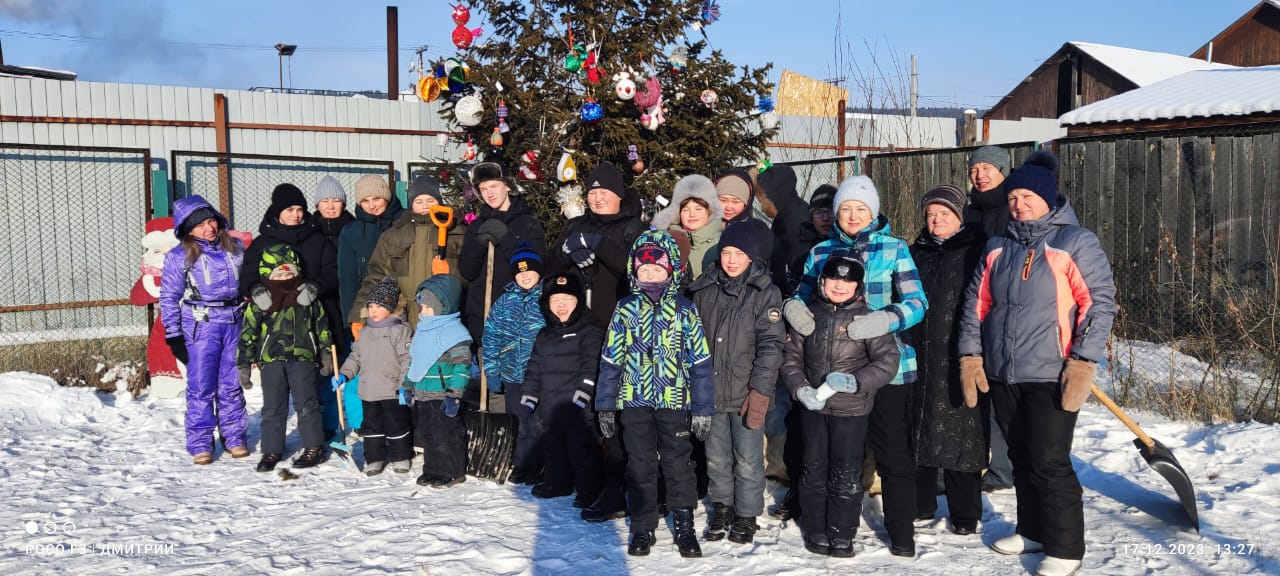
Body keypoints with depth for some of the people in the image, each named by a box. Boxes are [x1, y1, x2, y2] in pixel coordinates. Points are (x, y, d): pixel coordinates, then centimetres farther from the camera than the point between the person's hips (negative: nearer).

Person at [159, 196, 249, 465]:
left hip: (234, 324, 3)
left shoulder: (235, 248, 8)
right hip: (200, 326, -3)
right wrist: (173, 336, -4)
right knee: (201, 387, -1)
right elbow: (169, 298, -1)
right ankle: (200, 443, 8)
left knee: (232, 385, 9)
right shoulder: (179, 257, -2)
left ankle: (234, 436, 20)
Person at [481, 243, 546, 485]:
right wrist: (491, 370, 4)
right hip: (512, 374, 4)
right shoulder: (505, 301, 7)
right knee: (519, 423, 13)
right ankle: (521, 467, 26)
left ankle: (533, 469, 16)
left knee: (536, 424, 1)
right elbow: (491, 336, 9)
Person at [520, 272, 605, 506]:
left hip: (578, 408, -6)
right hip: (550, 406, 7)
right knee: (553, 448, 18)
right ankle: (558, 482, 33)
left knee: (583, 450, -2)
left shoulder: (590, 333, -5)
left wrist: (585, 388, -24)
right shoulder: (544, 336, 16)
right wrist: (530, 393, 12)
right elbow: (534, 367, 19)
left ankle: (588, 488, 9)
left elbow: (592, 363, -14)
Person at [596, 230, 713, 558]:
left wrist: (703, 407, -4)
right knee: (640, 465, 9)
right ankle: (642, 528, 22)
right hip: (634, 400, 2)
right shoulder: (625, 309, 3)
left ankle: (684, 526, 20)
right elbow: (611, 359, 6)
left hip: (674, 400, -1)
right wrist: (605, 405, 3)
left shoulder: (683, 309, -1)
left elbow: (699, 359, -1)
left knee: (678, 463, 6)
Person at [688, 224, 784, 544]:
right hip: (710, 391, 4)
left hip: (746, 394, -4)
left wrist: (760, 392, -16)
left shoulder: (765, 293, -5)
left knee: (747, 460, 3)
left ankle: (747, 515, 20)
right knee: (716, 456, 14)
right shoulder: (705, 290, 6)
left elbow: (771, 344, -10)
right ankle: (722, 508, 31)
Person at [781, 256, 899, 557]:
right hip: (813, 407, 3)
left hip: (851, 410, -2)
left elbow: (889, 360, -10)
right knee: (814, 470, 13)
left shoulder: (866, 317, -8)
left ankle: (842, 535, 20)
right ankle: (816, 530, 28)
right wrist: (801, 389, -10)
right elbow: (791, 356, 5)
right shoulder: (808, 314, 0)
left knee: (846, 475, 5)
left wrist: (855, 381, -22)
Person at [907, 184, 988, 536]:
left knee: (960, 435, 0)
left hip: (959, 361, -5)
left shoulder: (976, 252, 0)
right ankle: (920, 505, 25)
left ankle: (965, 514, 14)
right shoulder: (916, 253, 15)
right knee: (917, 431, 11)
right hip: (920, 358, 5)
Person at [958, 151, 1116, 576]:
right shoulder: (997, 248, 12)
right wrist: (970, 355, 6)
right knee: (1021, 459, 16)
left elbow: (1100, 301, -9)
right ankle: (1033, 531, 32)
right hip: (1002, 376, 6)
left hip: (1050, 377, -6)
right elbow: (976, 303, 14)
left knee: (1049, 464, -4)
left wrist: (1083, 362, -16)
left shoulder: (1075, 242, -5)